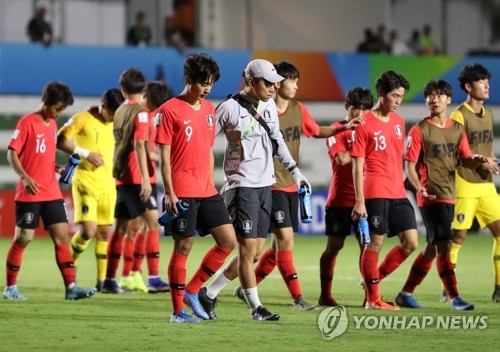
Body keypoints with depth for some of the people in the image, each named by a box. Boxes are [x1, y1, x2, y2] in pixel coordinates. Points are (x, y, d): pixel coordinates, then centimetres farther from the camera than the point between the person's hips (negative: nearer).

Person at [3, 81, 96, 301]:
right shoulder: (26, 123, -9)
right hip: (30, 193, -7)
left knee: (62, 236, -1)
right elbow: (12, 153, -12)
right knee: (23, 239, -1)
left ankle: (71, 287, -4)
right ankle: (10, 288, 10)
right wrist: (25, 177, -24)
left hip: (52, 192, 7)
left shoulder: (52, 124, 13)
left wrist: (57, 169, 8)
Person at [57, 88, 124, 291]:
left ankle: (102, 280, 12)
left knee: (105, 232, 6)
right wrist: (86, 154, -18)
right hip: (85, 182, -6)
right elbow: (59, 141, -12)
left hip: (107, 184, 6)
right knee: (88, 230, -17)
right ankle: (70, 263, 8)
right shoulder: (82, 119, -9)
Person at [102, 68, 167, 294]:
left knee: (120, 228, 10)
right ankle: (154, 277, -19)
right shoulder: (140, 113, -9)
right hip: (137, 177, -8)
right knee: (153, 222, -10)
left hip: (121, 177, 8)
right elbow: (139, 145, -18)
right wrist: (145, 179, -22)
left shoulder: (120, 112, 14)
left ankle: (109, 280, 10)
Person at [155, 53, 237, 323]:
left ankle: (192, 291, 14)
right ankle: (178, 310, 6)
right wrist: (169, 192, -14)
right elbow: (164, 155, -9)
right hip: (182, 193, -7)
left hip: (207, 191, 7)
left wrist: (211, 185, 18)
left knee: (228, 242, 2)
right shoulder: (170, 110, -7)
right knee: (183, 247, -3)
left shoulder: (209, 110, 14)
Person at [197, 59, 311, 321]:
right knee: (248, 248, -8)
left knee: (255, 252, 6)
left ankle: (209, 294, 17)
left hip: (265, 186, 7)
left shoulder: (269, 106, 9)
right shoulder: (230, 108, -11)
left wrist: (293, 169, 19)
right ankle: (255, 307, -1)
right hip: (242, 186, -7)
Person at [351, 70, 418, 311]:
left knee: (411, 243, 0)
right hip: (375, 192, -7)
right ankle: (373, 299, 7)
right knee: (375, 242, -3)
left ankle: (375, 278, 19)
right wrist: (359, 201, -12)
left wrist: (400, 186, 18)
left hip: (398, 193, 7)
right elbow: (357, 165, -8)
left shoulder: (399, 121, 13)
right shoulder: (365, 124, -6)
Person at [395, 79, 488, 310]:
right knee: (444, 245, -13)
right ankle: (455, 298, -13)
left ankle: (406, 294, 21)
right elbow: (410, 166, -7)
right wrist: (419, 187, -24)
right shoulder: (419, 130, -5)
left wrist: (478, 160, -14)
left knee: (432, 248, 11)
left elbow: (466, 160, 10)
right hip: (431, 196, -7)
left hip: (449, 195, 7)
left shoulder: (457, 129, 11)